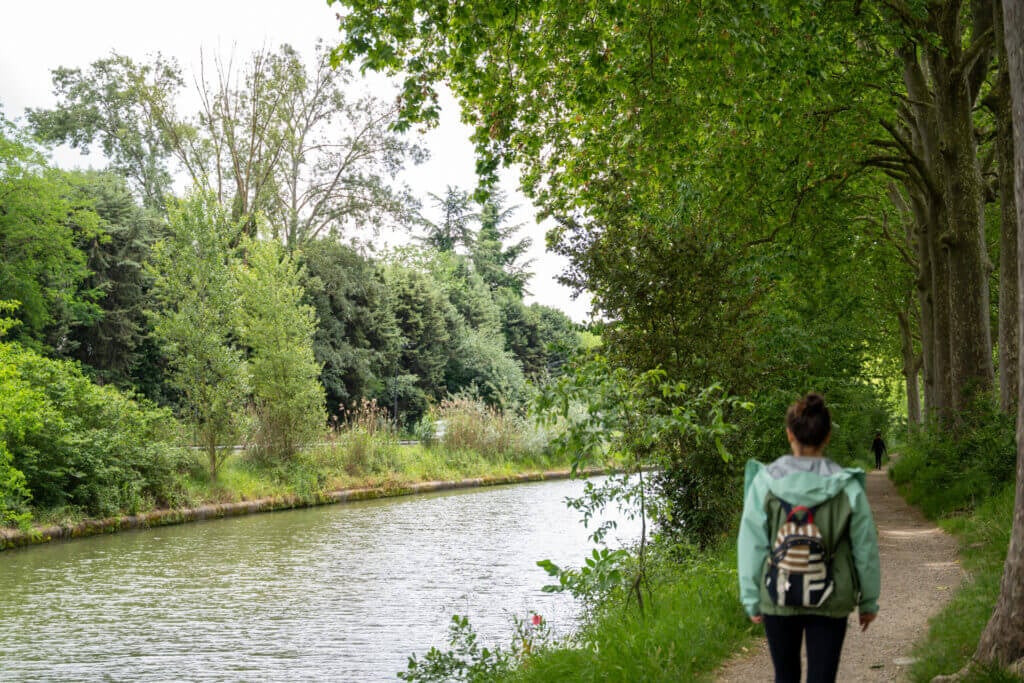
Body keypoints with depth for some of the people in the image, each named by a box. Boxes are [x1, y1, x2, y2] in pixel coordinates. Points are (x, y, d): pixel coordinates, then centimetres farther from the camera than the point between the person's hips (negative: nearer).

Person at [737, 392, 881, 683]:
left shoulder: (765, 482, -10)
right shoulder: (847, 487, -9)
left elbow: (751, 546, -6)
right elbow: (865, 548, -1)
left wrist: (751, 599, 5)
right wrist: (869, 601, 12)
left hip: (778, 600, 1)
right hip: (830, 603, 0)